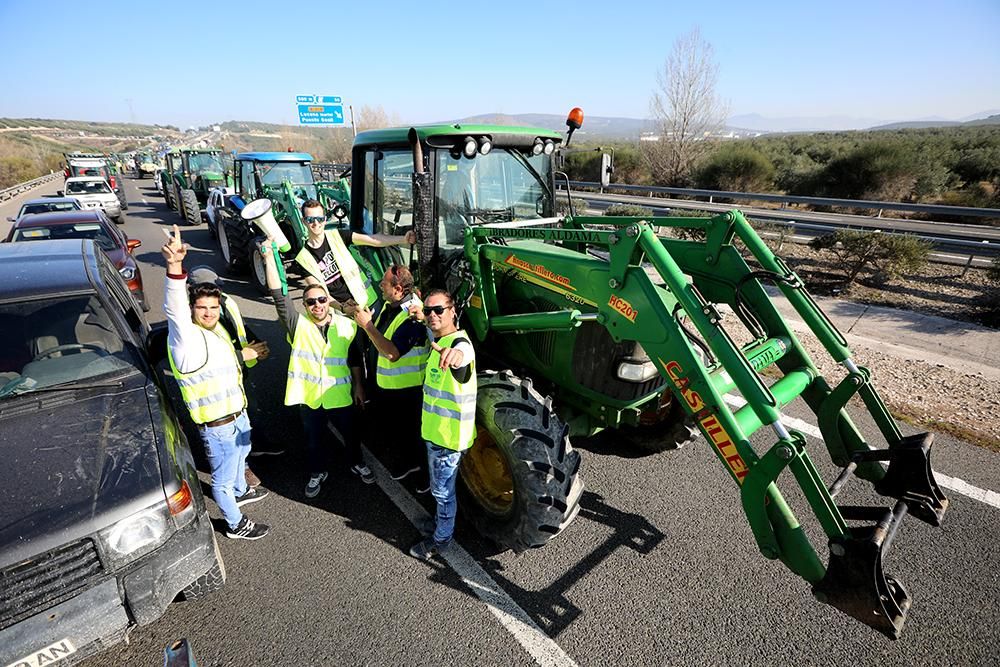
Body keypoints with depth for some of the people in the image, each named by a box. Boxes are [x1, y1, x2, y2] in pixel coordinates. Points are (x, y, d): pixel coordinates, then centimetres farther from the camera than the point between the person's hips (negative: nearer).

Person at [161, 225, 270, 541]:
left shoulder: (215, 330, 2)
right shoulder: (186, 337, -26)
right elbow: (174, 310, -48)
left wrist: (243, 354, 19)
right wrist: (174, 267, -63)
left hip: (237, 411, 9)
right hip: (217, 424, -9)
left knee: (241, 454, 33)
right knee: (223, 476, 12)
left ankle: (241, 490, 60)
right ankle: (235, 524, 32)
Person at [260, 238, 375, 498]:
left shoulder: (346, 325, -6)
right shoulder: (298, 325, -11)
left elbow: (355, 359, 3)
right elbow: (278, 294, -21)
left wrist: (358, 386, 3)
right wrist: (269, 258, -28)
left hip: (340, 395, 1)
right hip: (308, 396, 0)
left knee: (350, 433, 19)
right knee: (313, 439, 19)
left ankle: (357, 463, 45)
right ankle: (317, 472, 42)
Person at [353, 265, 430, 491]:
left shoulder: (412, 316, -28)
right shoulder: (388, 306, -1)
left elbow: (392, 353, -35)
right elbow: (378, 336, 10)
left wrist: (368, 325, -29)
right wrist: (361, 313, -4)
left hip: (408, 389, -8)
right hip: (386, 385, 9)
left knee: (413, 432, 11)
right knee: (391, 429, 24)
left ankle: (425, 471, 34)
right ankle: (409, 460, 48)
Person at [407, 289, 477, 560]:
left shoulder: (459, 342, -25)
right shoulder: (437, 339, 5)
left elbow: (463, 352, -53)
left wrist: (456, 353, -75)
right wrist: (421, 317, 17)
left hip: (449, 433, -9)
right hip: (435, 428, 9)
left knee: (442, 489, 9)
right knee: (440, 486, 28)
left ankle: (441, 539, 29)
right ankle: (442, 518, 50)